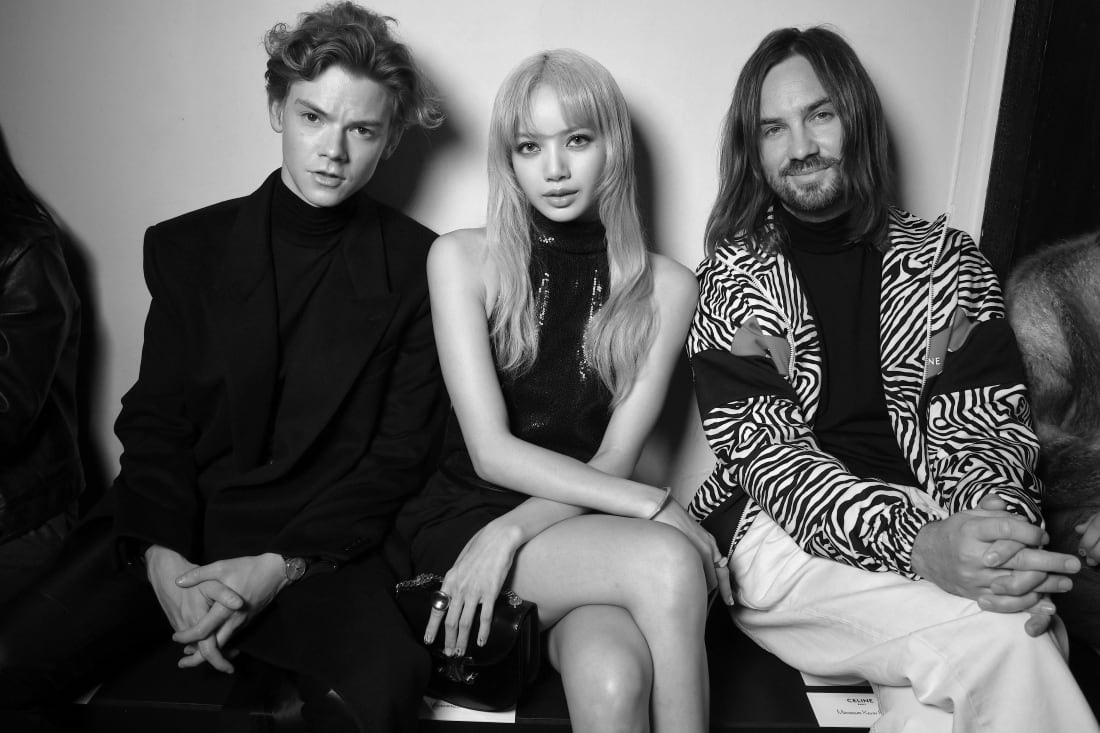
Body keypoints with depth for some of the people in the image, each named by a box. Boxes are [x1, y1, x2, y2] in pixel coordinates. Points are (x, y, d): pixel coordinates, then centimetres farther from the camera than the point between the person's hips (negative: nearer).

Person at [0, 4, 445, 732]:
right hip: (179, 537, 3)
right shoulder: (190, 246, 8)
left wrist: (281, 565, -14)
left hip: (324, 544, -2)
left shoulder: (418, 265, -1)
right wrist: (164, 557, -12)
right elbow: (152, 418, 5)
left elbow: (403, 451, -4)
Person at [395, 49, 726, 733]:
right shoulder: (462, 258, -2)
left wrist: (512, 531, -20)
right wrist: (655, 504, -16)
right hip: (464, 517, -1)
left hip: (584, 528, 2)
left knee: (613, 677, -31)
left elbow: (612, 460, -3)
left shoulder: (665, 287, 2)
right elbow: (492, 451, -10)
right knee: (667, 562, -28)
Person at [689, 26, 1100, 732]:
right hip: (786, 534, -2)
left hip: (932, 521, 2)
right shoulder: (733, 275, 3)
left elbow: (987, 422, 3)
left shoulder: (946, 258, 10)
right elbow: (764, 448, -9)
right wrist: (915, 543, -26)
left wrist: (1000, 528, -22)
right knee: (1005, 640, -26)